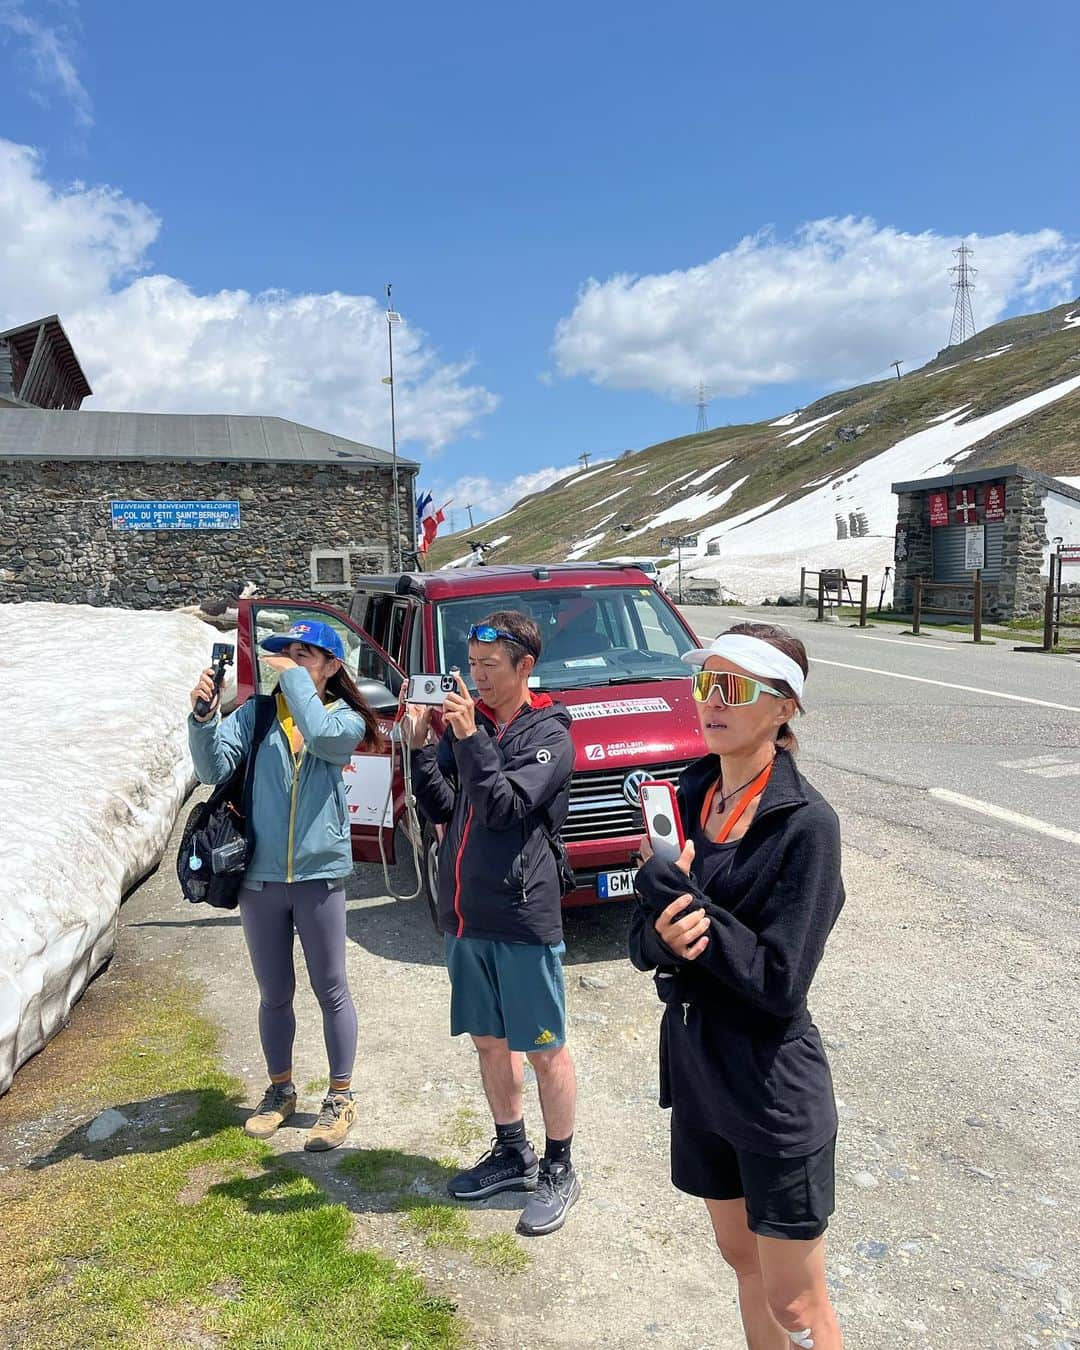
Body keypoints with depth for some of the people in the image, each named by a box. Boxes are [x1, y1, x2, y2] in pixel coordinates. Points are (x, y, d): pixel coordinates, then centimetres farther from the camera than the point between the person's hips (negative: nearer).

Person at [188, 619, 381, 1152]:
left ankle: (340, 1097, 25)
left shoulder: (345, 718, -2)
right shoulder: (256, 713, 2)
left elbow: (319, 735, -25)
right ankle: (280, 1089, 36)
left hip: (319, 875, -2)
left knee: (330, 991, 9)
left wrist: (292, 677, -16)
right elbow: (214, 769, -9)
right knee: (274, 994, 17)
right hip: (259, 877, 2)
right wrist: (203, 715, -24)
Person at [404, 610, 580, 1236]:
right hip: (465, 915, 6)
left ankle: (559, 1170, 23)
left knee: (544, 1049, 6)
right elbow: (441, 809, 4)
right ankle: (512, 1154, 36)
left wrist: (468, 737, -23)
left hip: (523, 917, -6)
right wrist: (422, 745, -8)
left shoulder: (548, 734, -10)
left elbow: (503, 805, -21)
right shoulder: (467, 721, 7)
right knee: (489, 1040, 18)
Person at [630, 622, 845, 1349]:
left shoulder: (805, 821, -19)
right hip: (695, 1066, 6)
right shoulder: (688, 798, -1)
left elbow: (780, 982, -21)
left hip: (774, 1086, -6)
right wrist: (665, 934, -21)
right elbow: (643, 942, 2)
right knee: (743, 1261, 25)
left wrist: (673, 889, -22)